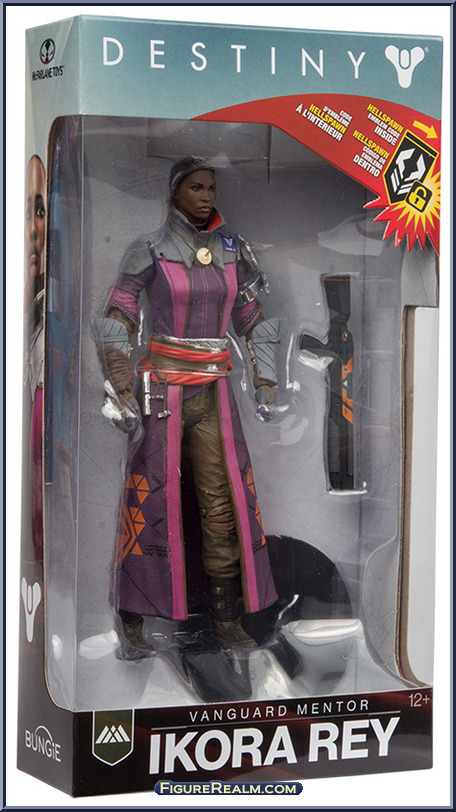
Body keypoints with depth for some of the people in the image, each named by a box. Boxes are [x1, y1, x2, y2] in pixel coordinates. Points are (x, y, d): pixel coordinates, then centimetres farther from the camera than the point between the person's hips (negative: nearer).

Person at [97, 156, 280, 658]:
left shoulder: (232, 252, 9)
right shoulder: (150, 250, -4)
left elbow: (253, 320, 16)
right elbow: (115, 321, -6)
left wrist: (264, 383, 10)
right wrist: (120, 390, -14)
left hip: (214, 391, 4)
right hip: (162, 388, -4)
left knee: (223, 502, 3)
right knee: (152, 500, -4)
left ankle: (227, 619, 12)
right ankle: (132, 623, 4)